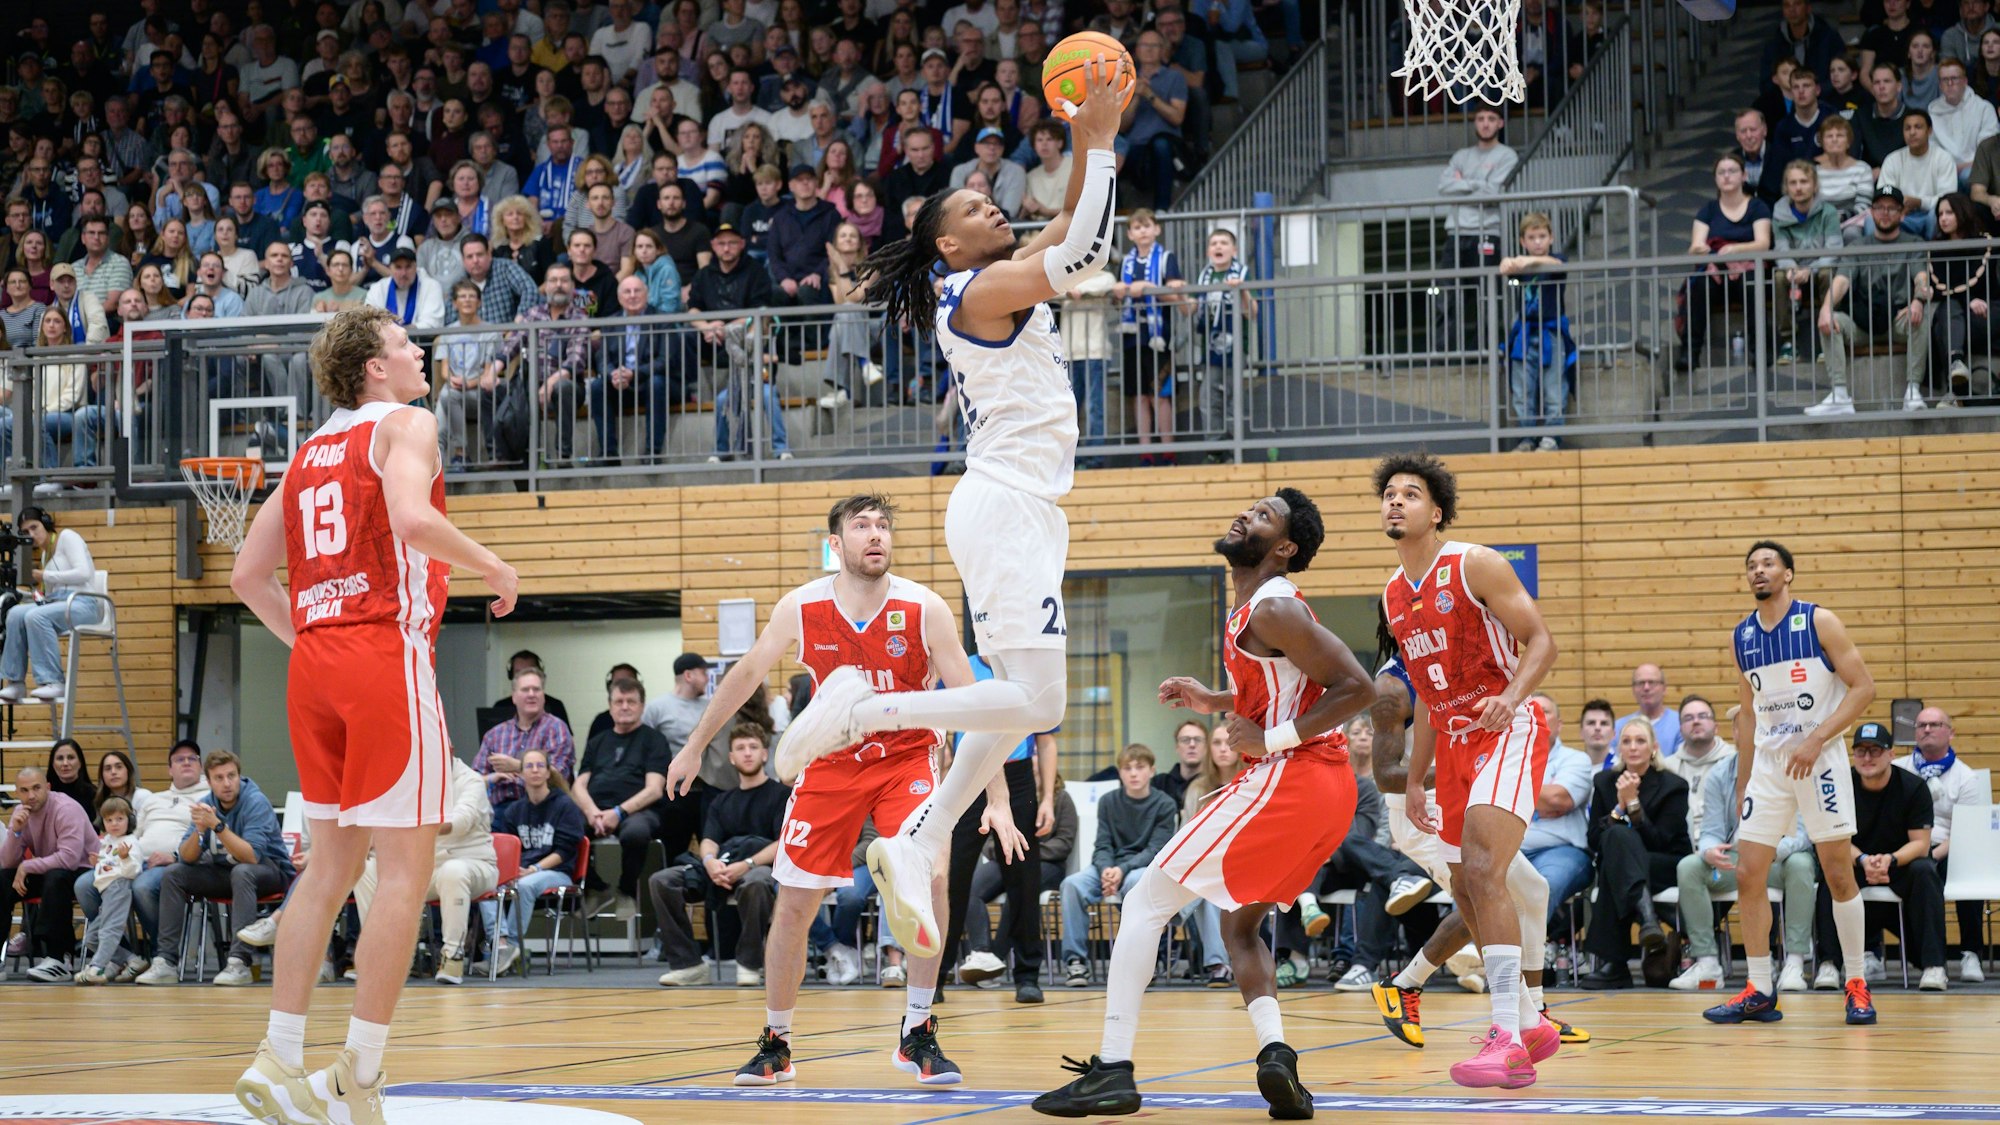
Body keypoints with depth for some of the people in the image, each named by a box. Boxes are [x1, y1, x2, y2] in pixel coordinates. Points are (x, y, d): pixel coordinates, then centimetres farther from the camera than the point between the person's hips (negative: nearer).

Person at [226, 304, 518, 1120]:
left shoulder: (310, 453, 20)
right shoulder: (405, 424, -2)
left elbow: (248, 575, 18)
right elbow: (412, 517, -22)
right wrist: (494, 568, -9)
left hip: (316, 659, 8)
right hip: (389, 654, -7)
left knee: (330, 865, 13)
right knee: (405, 869, -4)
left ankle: (279, 1058, 9)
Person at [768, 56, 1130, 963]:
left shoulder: (996, 287, 17)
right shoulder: (979, 290, -9)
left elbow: (1073, 235, 28)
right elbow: (1084, 251, -18)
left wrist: (1090, 142, 17)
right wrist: (1100, 142, -10)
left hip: (1020, 510, 10)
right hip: (1004, 506, -10)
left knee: (1016, 703, 10)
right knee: (1035, 703, -17)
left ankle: (915, 843, 10)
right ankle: (859, 710, -14)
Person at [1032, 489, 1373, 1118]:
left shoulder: (1272, 611, -13)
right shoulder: (1256, 607, 18)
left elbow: (1358, 688, -19)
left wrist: (1273, 739, -18)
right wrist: (1212, 702, 21)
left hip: (1288, 778, -10)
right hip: (1327, 785, 10)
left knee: (1146, 903, -4)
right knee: (1240, 923, 23)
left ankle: (1112, 1070, -9)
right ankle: (1275, 1051, -2)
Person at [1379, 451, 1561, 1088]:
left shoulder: (1474, 566, -9)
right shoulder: (1395, 596, 14)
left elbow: (1541, 641, -12)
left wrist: (1513, 695, -31)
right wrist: (1415, 781, 21)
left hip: (1508, 731, -9)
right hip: (1454, 742, 9)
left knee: (1482, 868, -24)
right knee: (1467, 890, 10)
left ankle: (1507, 1038, -28)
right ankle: (1530, 1026, 25)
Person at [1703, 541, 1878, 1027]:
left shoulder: (1819, 622, -6)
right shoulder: (1741, 637, 9)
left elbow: (1863, 687, -9)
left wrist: (1816, 740, -18)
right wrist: (1742, 782, 14)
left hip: (1820, 757, -5)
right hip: (1767, 762, 5)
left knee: (1837, 872, -4)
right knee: (1747, 874, -2)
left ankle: (1857, 985, 6)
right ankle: (1759, 992, 5)